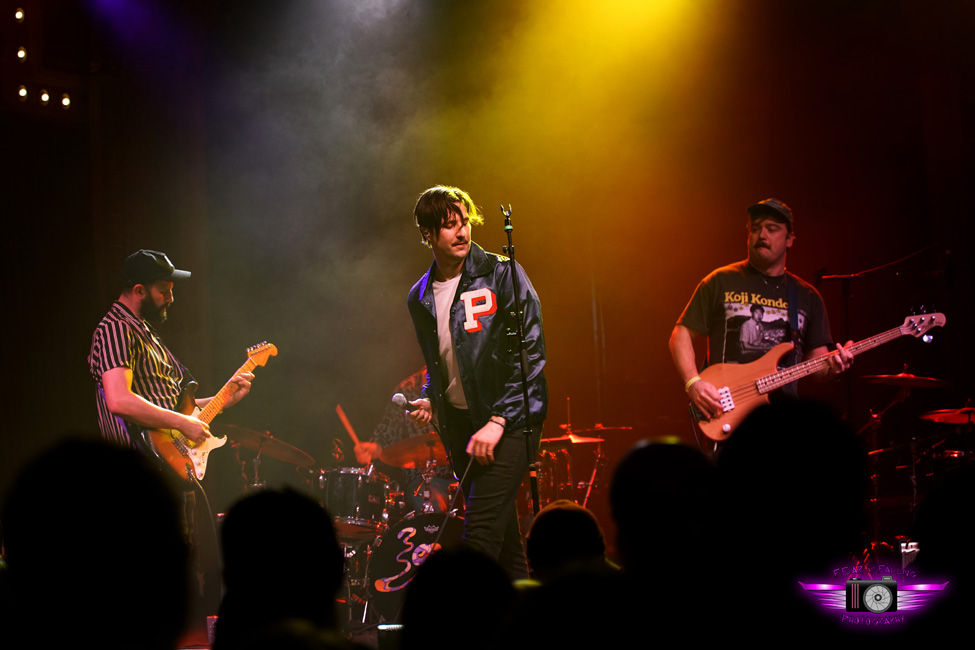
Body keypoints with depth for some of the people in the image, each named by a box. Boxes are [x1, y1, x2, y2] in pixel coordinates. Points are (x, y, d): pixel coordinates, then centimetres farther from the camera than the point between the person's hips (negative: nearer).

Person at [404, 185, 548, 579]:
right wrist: (430, 399, 5)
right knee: (501, 531, 9)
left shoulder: (501, 275, -7)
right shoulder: (419, 298, 11)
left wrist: (498, 420, -18)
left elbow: (531, 353, -12)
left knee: (480, 533, -16)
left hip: (509, 418, -6)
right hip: (459, 421, 6)